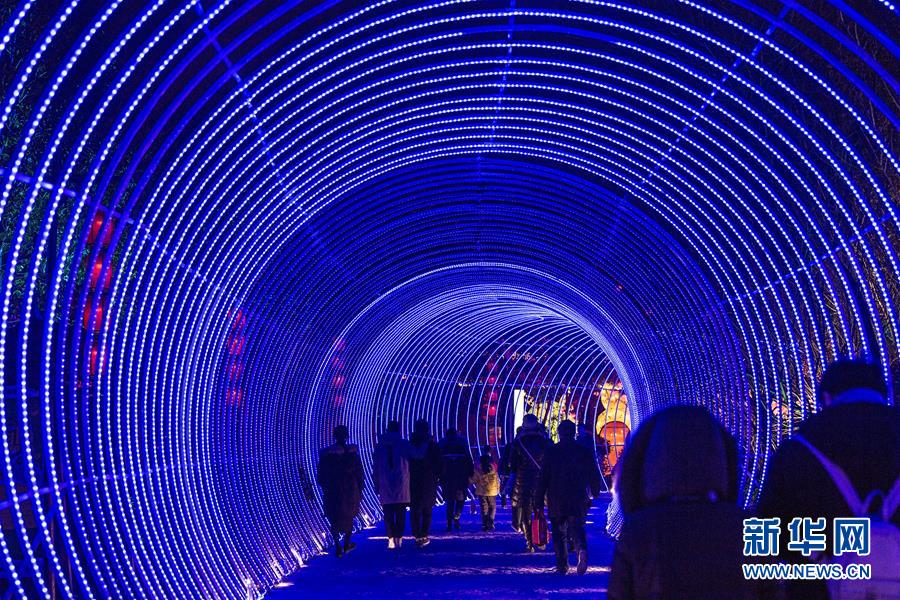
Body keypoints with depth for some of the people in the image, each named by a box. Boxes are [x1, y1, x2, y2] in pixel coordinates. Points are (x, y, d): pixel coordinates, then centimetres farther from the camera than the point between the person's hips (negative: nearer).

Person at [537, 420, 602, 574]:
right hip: (579, 500, 1)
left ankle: (562, 565, 8)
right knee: (577, 527, 6)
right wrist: (595, 493, 24)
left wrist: (538, 501, 0)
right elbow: (594, 476, 8)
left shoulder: (551, 452, -3)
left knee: (559, 532, 10)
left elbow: (543, 478, -4)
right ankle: (582, 549, -24)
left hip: (556, 501, -1)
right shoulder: (585, 452, 2)